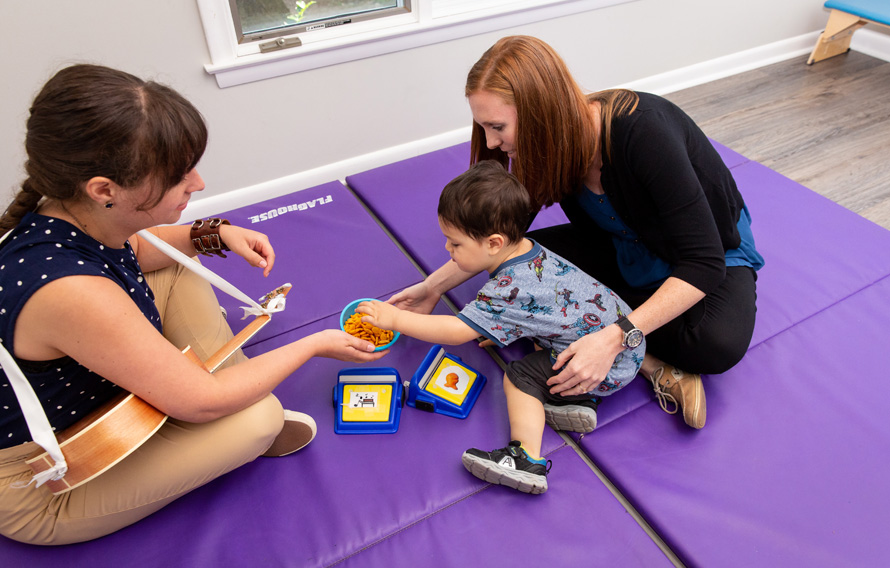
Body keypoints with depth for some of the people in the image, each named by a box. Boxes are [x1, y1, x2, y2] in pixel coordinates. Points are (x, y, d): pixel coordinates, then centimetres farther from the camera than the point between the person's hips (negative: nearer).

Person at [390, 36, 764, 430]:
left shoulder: (642, 131, -35)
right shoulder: (549, 144, -16)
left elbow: (703, 263, -34)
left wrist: (614, 337, -41)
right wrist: (433, 287, -5)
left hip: (714, 251, -5)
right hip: (628, 249, 6)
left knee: (717, 345, -37)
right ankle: (652, 362, -20)